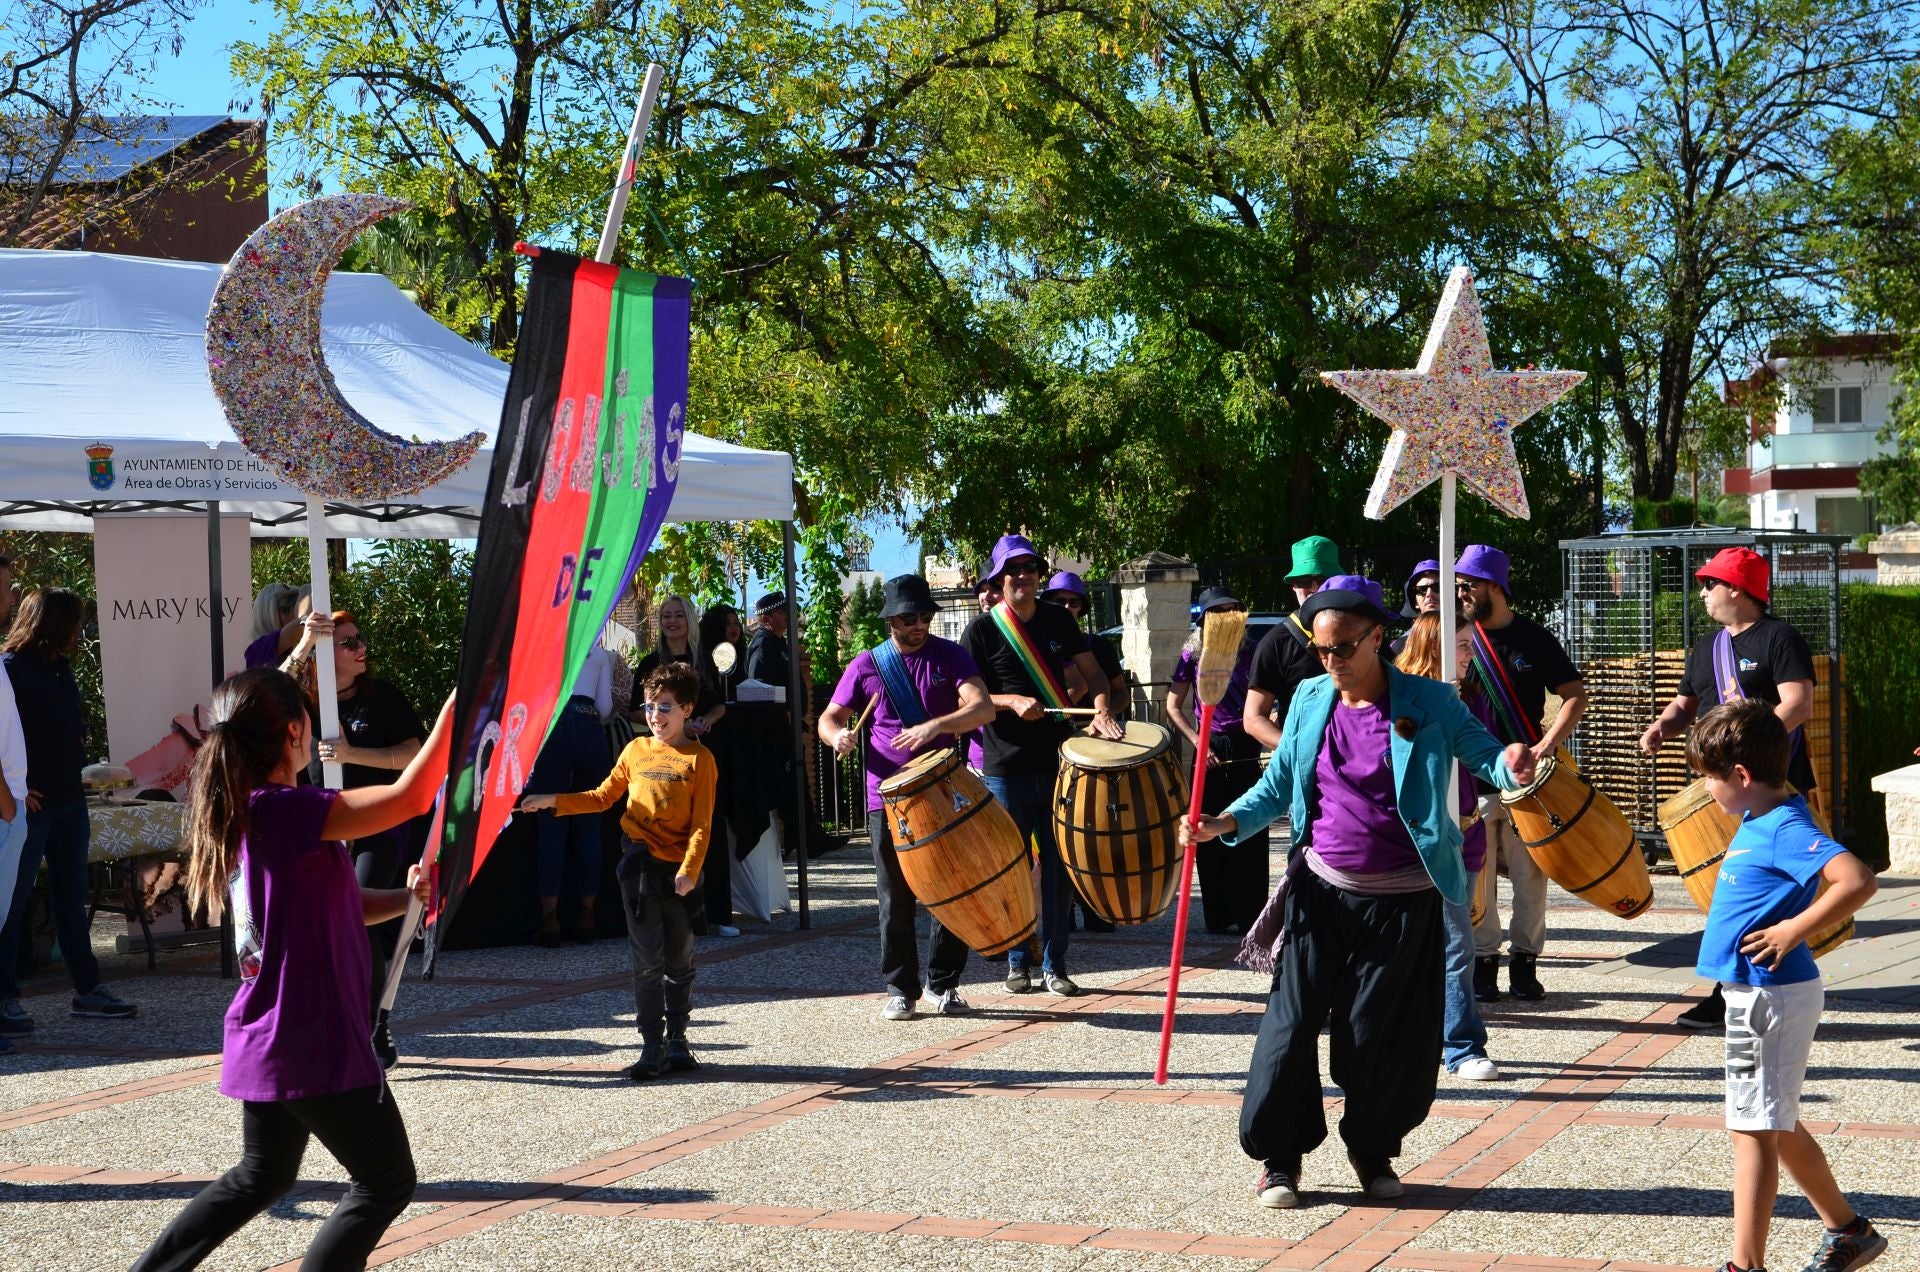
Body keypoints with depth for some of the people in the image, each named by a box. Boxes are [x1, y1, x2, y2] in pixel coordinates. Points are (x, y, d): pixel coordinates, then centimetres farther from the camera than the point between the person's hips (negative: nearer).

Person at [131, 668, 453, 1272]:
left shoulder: (247, 814, 9)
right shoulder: (285, 811, -21)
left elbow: (336, 906, 17)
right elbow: (408, 799, -29)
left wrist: (406, 896, 2)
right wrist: (455, 709, -22)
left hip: (268, 1040, 9)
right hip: (315, 1041, -9)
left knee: (263, 1176, 25)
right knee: (386, 1181, 4)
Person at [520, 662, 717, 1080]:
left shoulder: (699, 759, -3)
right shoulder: (636, 751, 7)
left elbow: (701, 823, -6)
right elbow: (603, 797, 16)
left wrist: (689, 870, -16)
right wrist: (553, 802, 7)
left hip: (679, 870, -2)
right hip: (640, 864, 2)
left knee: (679, 962, 7)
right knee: (648, 960, -1)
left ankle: (677, 1041, 20)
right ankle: (652, 1047, 3)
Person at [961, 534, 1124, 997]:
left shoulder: (1058, 620, 7)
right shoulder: (982, 630, -2)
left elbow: (1092, 672, 8)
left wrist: (1101, 710, -11)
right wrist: (1012, 702, -20)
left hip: (1058, 760, 3)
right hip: (1006, 767, -3)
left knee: (1058, 866, 4)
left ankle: (1055, 964, 11)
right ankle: (1018, 962, 15)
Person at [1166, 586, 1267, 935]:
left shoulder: (1252, 651, 3)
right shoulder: (1194, 655, 3)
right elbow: (1173, 707, 4)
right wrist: (1198, 743, -7)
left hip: (1246, 749, 0)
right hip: (1209, 751, 0)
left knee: (1251, 834, -3)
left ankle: (1250, 915, 2)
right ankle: (1218, 916, 10)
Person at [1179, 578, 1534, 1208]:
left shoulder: (1429, 704, -3)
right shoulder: (1310, 700, 6)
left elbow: (1483, 752, -10)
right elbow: (1277, 788, 11)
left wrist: (1510, 765, -34)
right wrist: (1222, 824, -5)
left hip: (1403, 901, -2)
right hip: (1321, 892, 2)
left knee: (1386, 1035, 3)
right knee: (1292, 1020, -1)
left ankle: (1374, 1148, 26)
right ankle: (1277, 1155, 13)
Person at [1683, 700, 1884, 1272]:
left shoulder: (1785, 828, -21)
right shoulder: (1760, 822, 9)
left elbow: (1857, 881, -33)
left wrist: (1793, 931, -28)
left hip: (1771, 996, -11)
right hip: (1761, 993, 11)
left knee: (1754, 1128, -6)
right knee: (1777, 1126, 21)